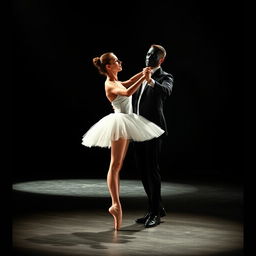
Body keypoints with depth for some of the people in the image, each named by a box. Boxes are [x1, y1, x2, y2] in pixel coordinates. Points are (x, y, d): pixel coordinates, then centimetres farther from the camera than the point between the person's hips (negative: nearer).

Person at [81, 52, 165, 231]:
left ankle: (116, 204, 9)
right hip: (119, 122, -10)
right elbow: (128, 92, -32)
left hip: (126, 124, 10)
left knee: (117, 166, 7)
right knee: (115, 165, -13)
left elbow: (130, 83, 32)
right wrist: (143, 77, -30)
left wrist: (143, 73, 22)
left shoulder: (116, 82, 15)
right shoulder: (110, 85, -13)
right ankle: (116, 204, -17)